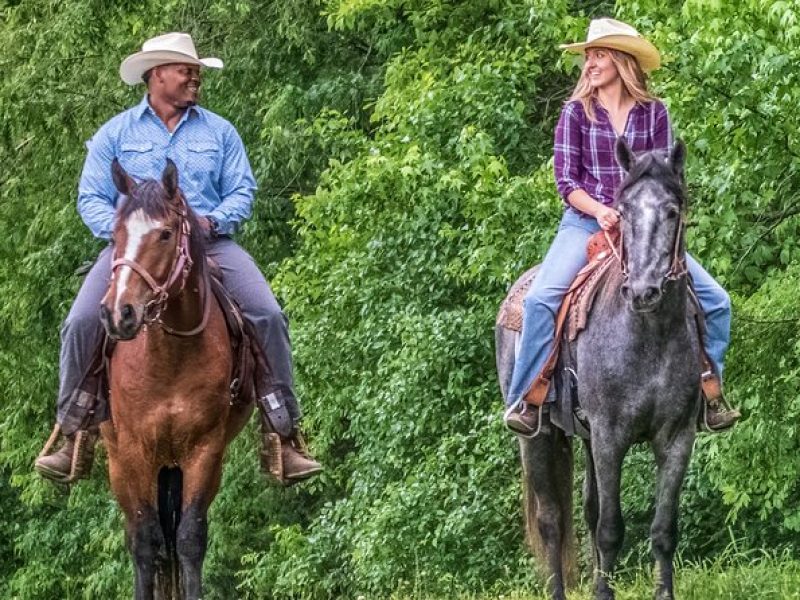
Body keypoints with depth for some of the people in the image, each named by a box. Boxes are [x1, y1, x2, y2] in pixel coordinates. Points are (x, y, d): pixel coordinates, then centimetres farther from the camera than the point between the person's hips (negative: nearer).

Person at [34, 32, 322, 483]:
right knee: (82, 321, -22)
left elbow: (242, 191, 7)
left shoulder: (219, 132, 12)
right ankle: (72, 435, -7)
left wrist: (213, 219, -13)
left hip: (209, 243, 1)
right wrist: (122, 228, -14)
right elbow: (91, 198, 6)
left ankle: (286, 435, -14)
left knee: (268, 315, -20)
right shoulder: (116, 134, 9)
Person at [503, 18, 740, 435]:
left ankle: (710, 390, 5)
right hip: (585, 224, -2)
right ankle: (523, 399, -23)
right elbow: (566, 182, -1)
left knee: (714, 298, -9)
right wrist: (601, 212, -18)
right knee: (541, 298, -29)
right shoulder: (577, 112, 2)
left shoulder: (653, 113, 6)